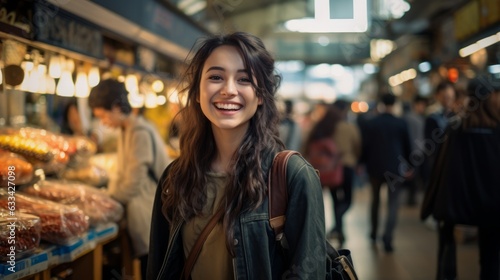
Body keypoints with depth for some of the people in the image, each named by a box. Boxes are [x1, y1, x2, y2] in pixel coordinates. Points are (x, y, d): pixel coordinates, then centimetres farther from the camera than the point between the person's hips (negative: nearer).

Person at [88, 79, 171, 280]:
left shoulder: (140, 133, -18)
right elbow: (122, 173, 16)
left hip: (153, 214, -9)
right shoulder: (125, 131, 11)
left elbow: (133, 184, -18)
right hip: (144, 212, 9)